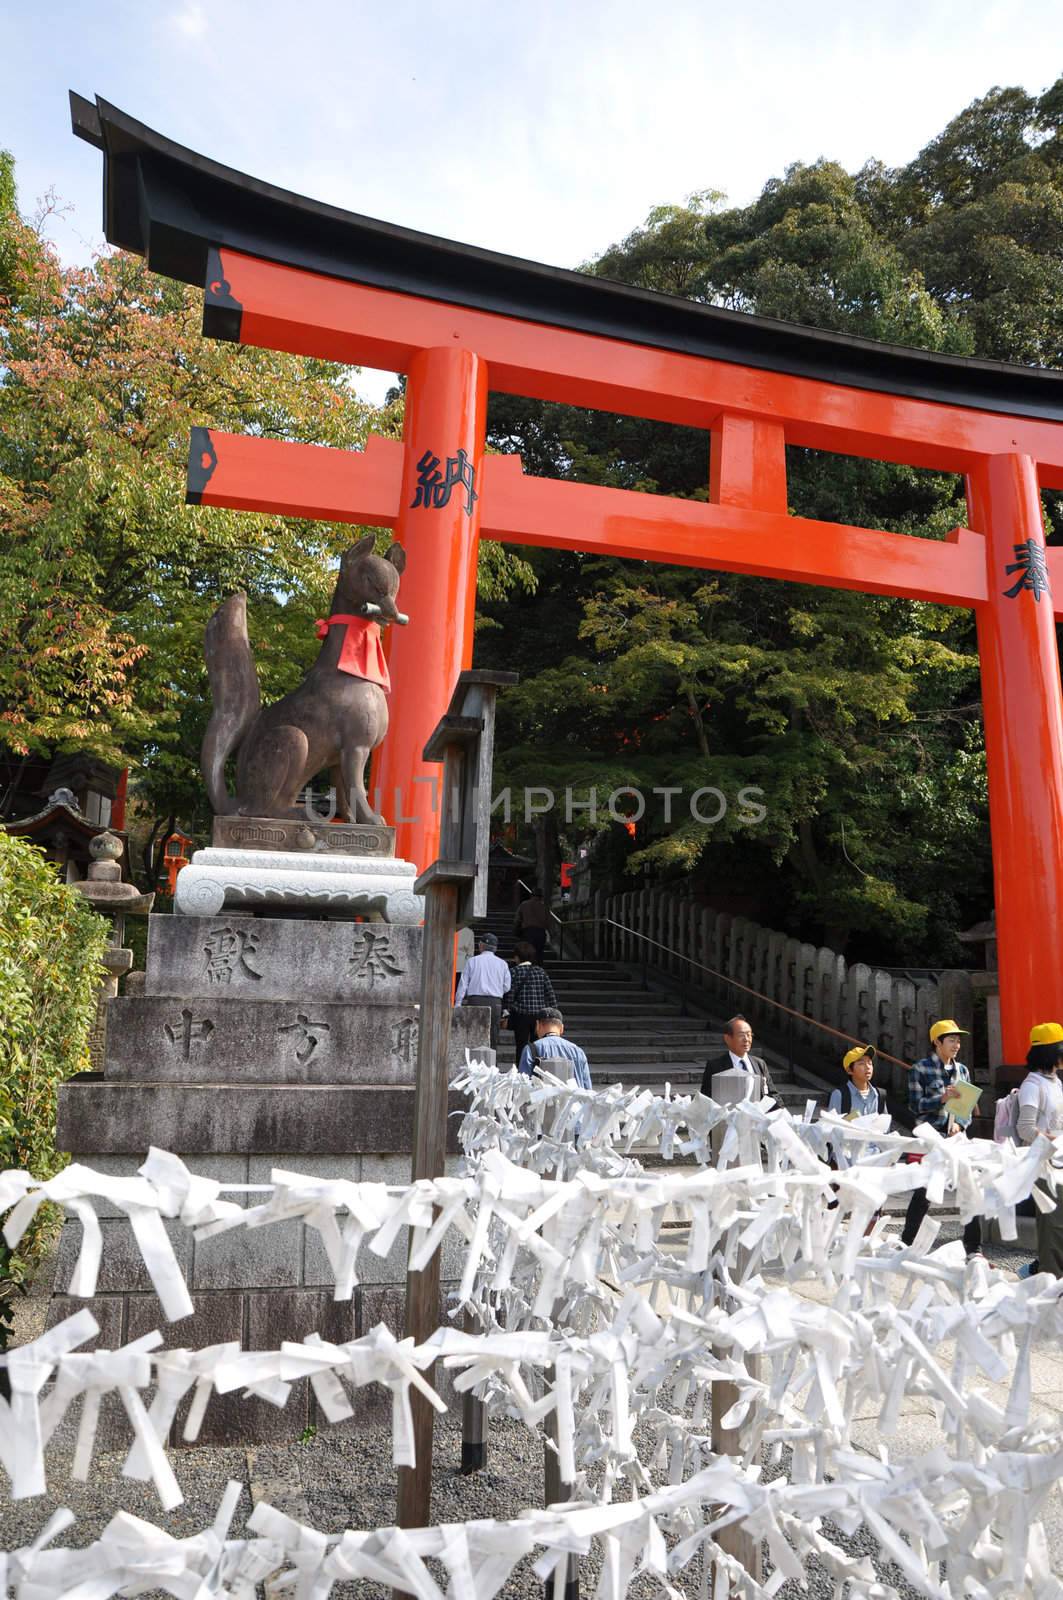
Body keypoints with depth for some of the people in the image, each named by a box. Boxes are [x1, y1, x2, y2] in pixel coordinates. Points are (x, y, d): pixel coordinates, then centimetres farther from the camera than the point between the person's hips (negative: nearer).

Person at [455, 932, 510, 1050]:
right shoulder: (502, 963, 8)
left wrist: (457, 1004, 3)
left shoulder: (472, 961, 5)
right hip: (495, 1003, 1)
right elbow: (506, 987, 7)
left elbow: (463, 984, 2)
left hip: (475, 1000, -1)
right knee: (492, 1038, 4)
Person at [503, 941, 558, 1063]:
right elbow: (551, 994, 5)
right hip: (540, 1015, 3)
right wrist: (554, 1012, 10)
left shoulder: (515, 972, -4)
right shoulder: (541, 972, 7)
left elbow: (509, 995, -7)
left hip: (521, 1016, -3)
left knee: (521, 1047, 2)